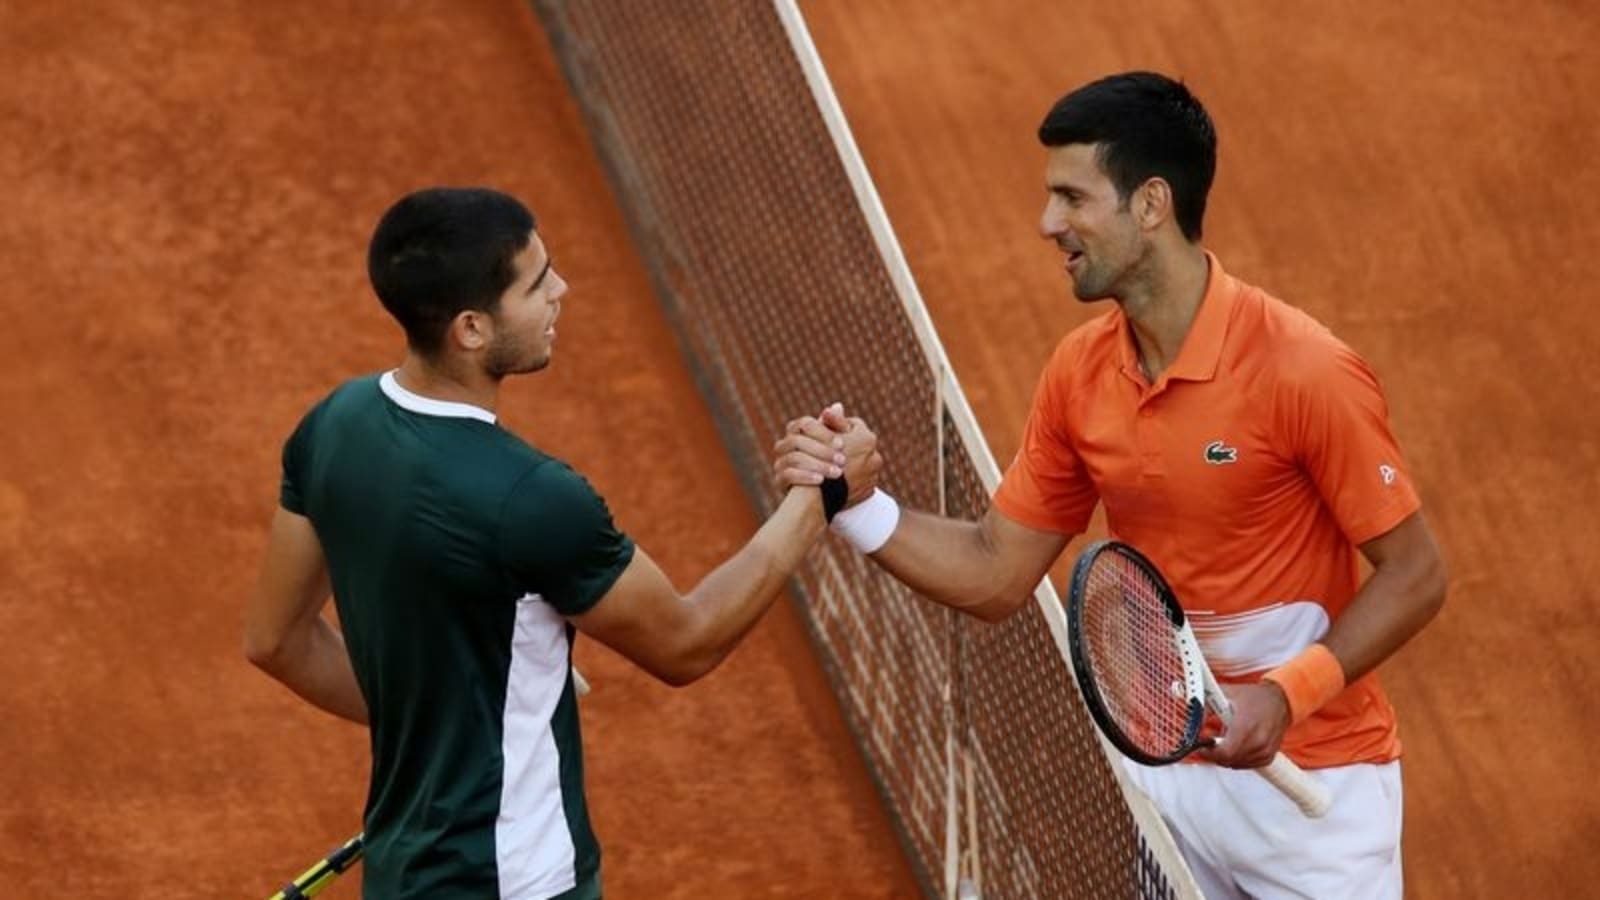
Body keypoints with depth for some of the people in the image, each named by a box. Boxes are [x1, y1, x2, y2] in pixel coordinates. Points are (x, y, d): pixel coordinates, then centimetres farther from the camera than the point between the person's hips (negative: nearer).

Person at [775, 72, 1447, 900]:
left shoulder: (1303, 373, -19)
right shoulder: (1078, 373, 0)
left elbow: (1414, 576, -13)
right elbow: (997, 576, 5)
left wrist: (1286, 695, -25)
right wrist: (856, 504, -10)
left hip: (1310, 786, -5)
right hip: (1163, 775, 5)